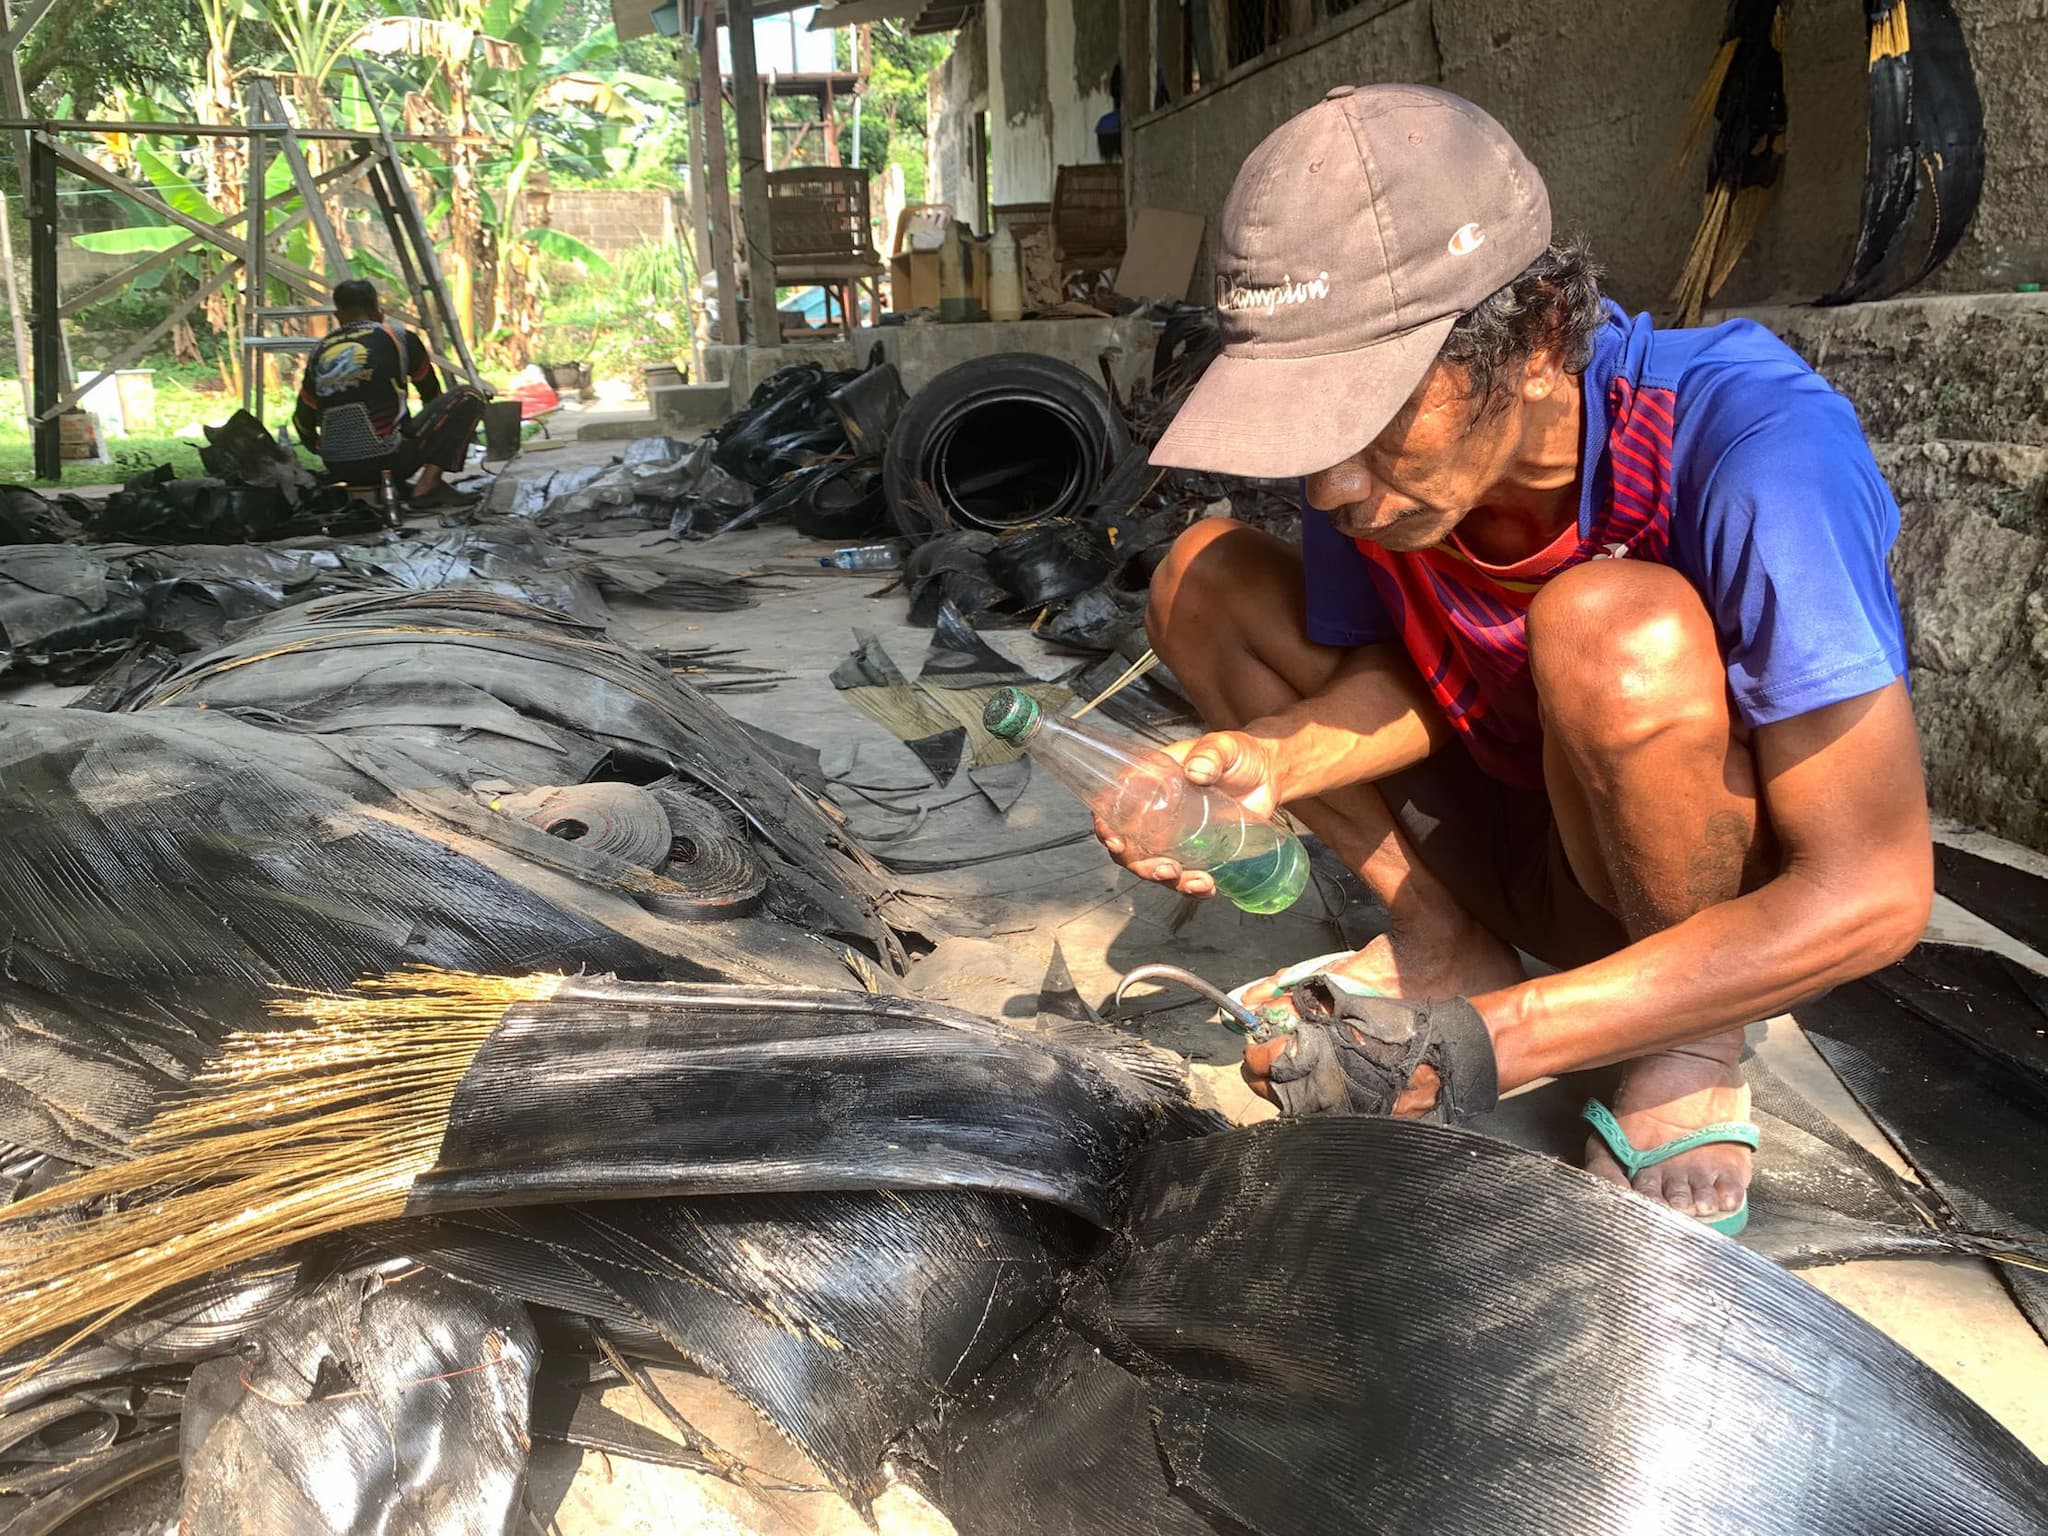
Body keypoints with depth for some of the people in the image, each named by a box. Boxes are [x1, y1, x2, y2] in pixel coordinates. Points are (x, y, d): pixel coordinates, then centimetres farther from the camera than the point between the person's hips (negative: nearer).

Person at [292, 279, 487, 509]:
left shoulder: (320, 351, 10)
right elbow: (432, 394, 17)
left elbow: (303, 422, 16)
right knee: (468, 397, 2)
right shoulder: (397, 337, 1)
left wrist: (326, 453, 36)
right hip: (388, 461, -6)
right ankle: (427, 486, -10)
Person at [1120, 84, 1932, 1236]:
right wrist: (1264, 760, -26)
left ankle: (1694, 1050, -12)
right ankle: (1450, 947, 0)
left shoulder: (1757, 450, -33)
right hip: (1530, 852, 5)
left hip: (1769, 911, -5)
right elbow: (1391, 674, -2)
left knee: (1611, 624, -37)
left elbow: (1873, 892, -31)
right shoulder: (1372, 427, -17)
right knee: (1204, 580, -8)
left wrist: (1486, 1047, -37)